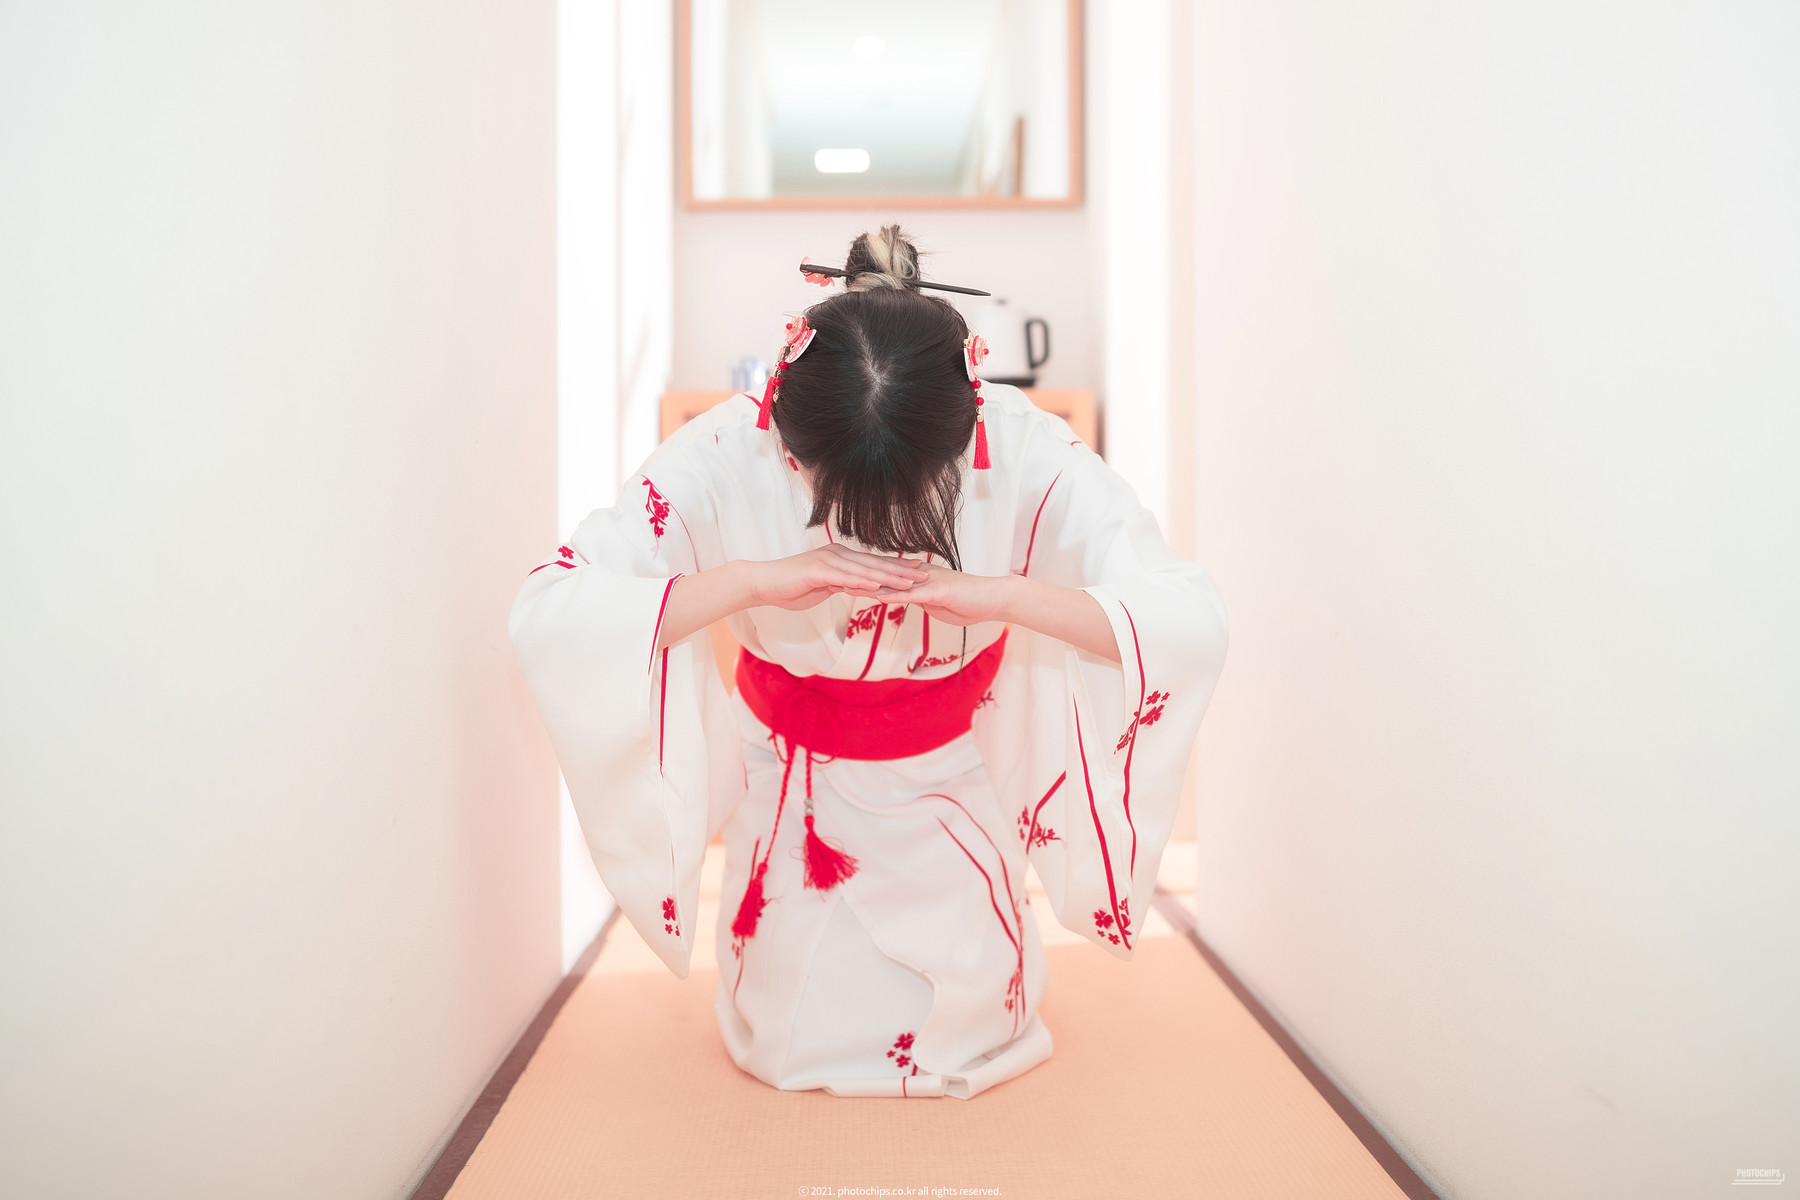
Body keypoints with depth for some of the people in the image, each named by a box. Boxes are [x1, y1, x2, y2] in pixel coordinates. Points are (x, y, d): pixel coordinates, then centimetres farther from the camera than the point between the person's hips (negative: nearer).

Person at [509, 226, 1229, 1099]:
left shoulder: (1025, 452, -28)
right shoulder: (727, 456, -29)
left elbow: (1193, 622, -28)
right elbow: (544, 614, -32)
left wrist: (999, 595, -42)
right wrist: (750, 580, -43)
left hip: (953, 782, 0)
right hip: (794, 784, 0)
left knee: (962, 1037, 6)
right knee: (793, 1044, 7)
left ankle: (976, 955, 43)